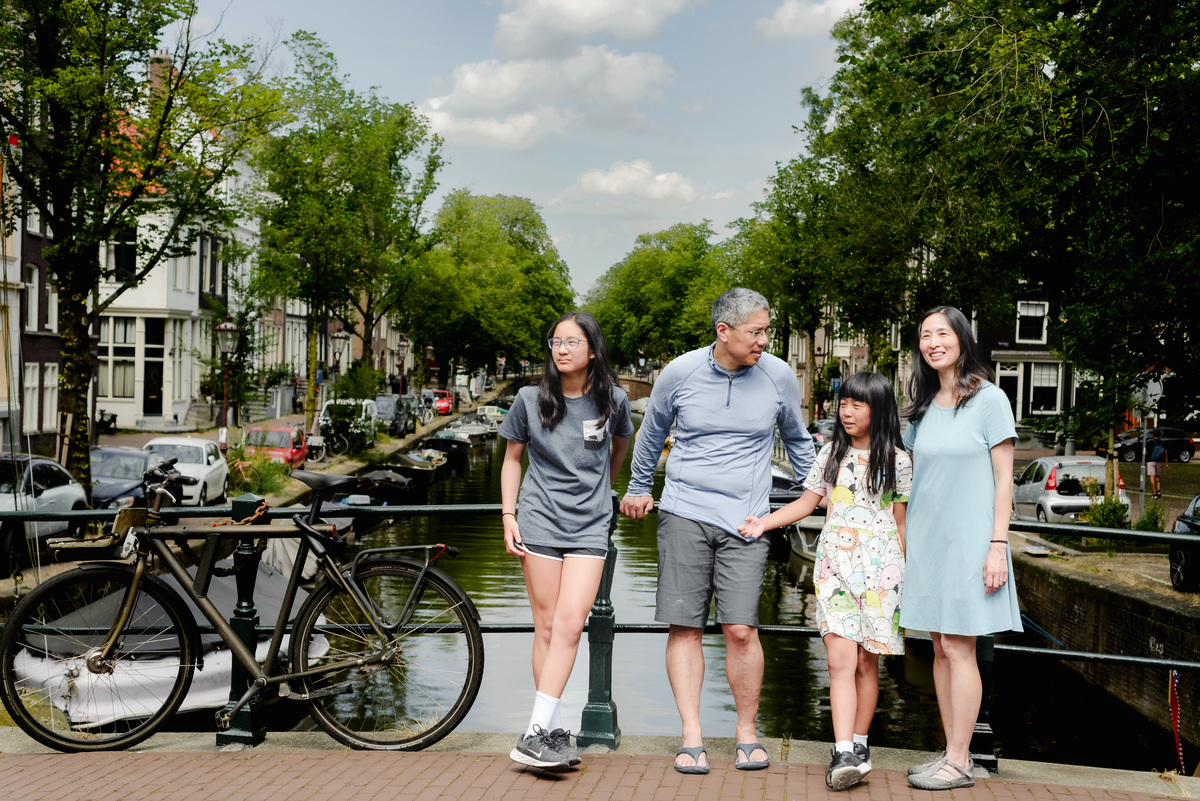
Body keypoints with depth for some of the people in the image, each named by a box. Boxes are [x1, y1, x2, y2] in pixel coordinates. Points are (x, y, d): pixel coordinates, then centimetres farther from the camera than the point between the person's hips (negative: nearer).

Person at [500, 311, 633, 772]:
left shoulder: (612, 400, 0)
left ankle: (535, 734, -11)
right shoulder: (530, 400, -1)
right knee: (546, 627, 2)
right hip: (540, 523, 0)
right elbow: (512, 458, 10)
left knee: (570, 625, -11)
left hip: (590, 527, 0)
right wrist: (508, 516, 2)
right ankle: (552, 732, 10)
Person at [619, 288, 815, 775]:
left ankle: (747, 733, 10)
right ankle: (692, 738, 4)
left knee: (741, 629, -8)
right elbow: (651, 434, 18)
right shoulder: (679, 373, 0)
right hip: (683, 514, 0)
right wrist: (638, 490, 26)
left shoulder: (779, 377, 2)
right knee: (685, 627, -2)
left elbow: (797, 440, 20)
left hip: (745, 519, 0)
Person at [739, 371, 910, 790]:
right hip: (835, 563, 1)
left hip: (880, 566, -1)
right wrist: (763, 523, 1)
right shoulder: (832, 453, 11)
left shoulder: (897, 460, 4)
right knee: (840, 657, -11)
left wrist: (901, 575, 8)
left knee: (866, 661, 3)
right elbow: (806, 503, 13)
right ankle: (844, 753, -17)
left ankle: (859, 743, 16)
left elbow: (900, 523, 8)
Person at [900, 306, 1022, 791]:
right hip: (925, 541, 6)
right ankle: (952, 754, 15)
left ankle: (959, 762, 0)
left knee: (958, 647, -6)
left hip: (968, 540, -6)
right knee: (940, 647, 8)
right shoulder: (922, 406, 12)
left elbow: (1003, 477, -6)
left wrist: (998, 544, -12)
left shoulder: (989, 399, -4)